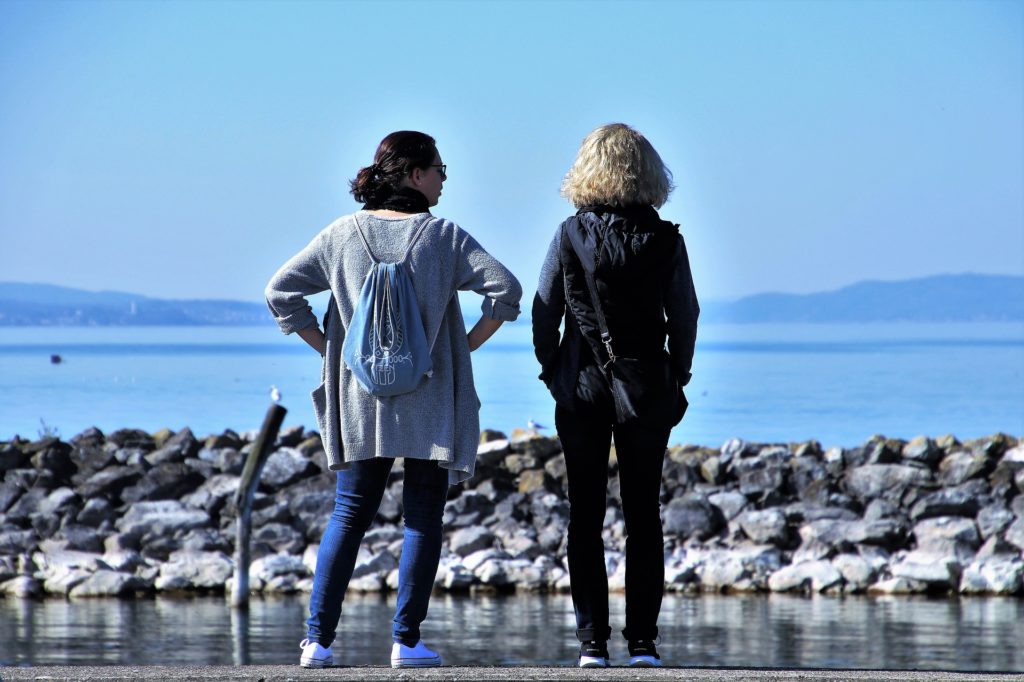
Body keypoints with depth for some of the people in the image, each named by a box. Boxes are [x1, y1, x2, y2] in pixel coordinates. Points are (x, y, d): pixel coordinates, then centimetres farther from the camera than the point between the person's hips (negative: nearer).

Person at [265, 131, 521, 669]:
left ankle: (317, 639, 3)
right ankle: (406, 640, 1)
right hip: (430, 403, -3)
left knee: (349, 515, 10)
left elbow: (280, 292, 4)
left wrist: (327, 346, 8)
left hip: (359, 402, 3)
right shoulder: (443, 236, -5)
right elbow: (506, 289, -12)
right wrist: (466, 346, -2)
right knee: (422, 519, 5)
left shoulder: (342, 235, 4)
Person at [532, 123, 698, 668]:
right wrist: (677, 378, 12)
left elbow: (544, 310, -2)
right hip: (646, 390, 1)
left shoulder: (570, 235, -5)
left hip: (581, 391, 0)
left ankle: (592, 641, 1)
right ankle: (642, 641, 3)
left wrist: (551, 370, 10)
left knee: (586, 516, 5)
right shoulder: (665, 240, -4)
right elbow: (685, 316, 0)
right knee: (643, 516, 7)